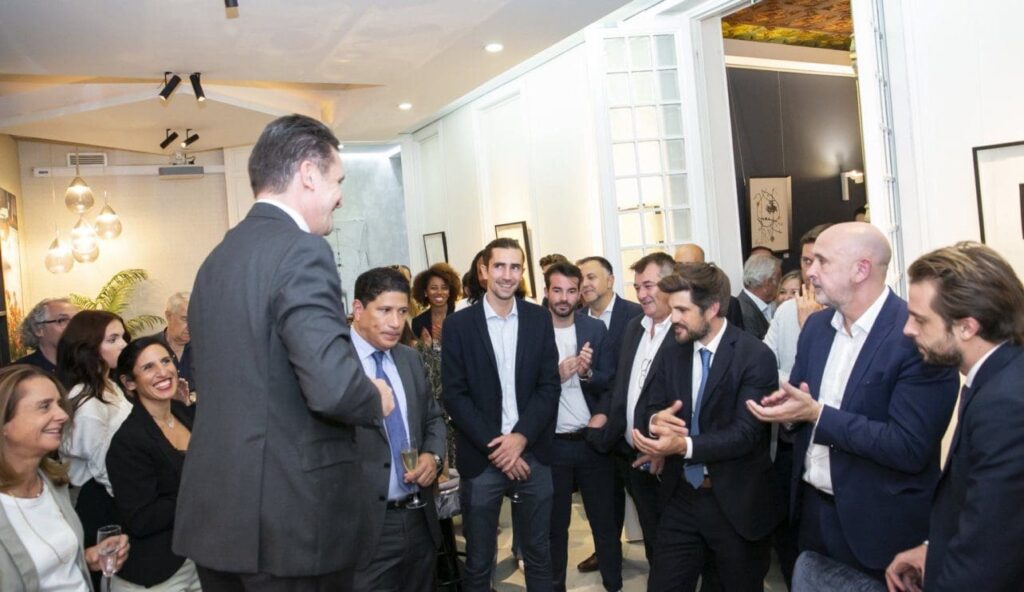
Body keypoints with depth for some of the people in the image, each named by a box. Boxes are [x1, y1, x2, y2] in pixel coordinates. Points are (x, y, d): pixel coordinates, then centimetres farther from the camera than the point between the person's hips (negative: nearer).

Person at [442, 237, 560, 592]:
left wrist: (520, 437, -12)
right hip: (480, 458, -2)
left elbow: (549, 387, 1)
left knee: (538, 553, 15)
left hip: (532, 453, 2)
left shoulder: (539, 319, 4)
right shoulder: (459, 324, -2)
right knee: (478, 561, 11)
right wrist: (494, 445, -13)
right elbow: (454, 395, -6)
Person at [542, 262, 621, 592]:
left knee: (605, 520, 13)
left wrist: (587, 372, -19)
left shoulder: (596, 329, 1)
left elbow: (610, 382, 1)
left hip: (592, 439, 2)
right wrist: (556, 374, -23)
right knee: (555, 524, 13)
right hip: (551, 443, -2)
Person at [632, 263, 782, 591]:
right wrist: (655, 421, -21)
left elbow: (745, 432, -20)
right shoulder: (671, 357, 5)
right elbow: (648, 414, 3)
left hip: (736, 503, -4)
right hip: (680, 498, 5)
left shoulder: (755, 356, -14)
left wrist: (685, 445, -32)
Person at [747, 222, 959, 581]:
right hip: (813, 506, 6)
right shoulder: (816, 325, 3)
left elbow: (909, 448, -24)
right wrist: (787, 404, -12)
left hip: (880, 525, -6)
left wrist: (818, 414, -24)